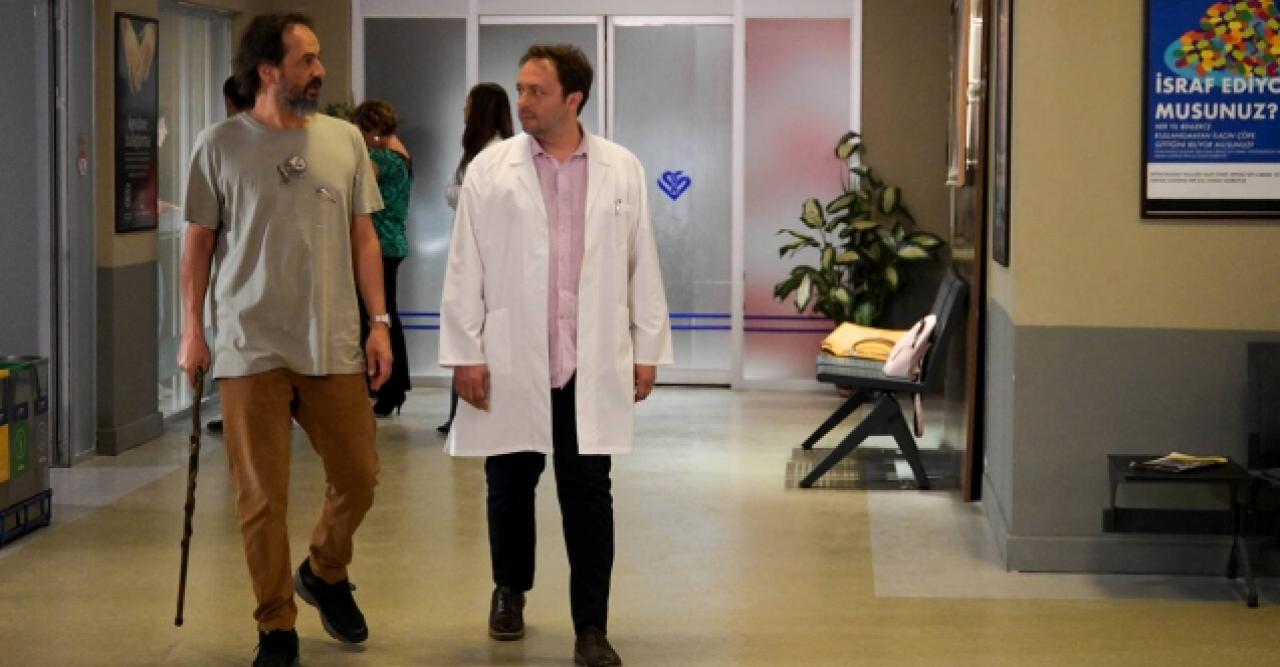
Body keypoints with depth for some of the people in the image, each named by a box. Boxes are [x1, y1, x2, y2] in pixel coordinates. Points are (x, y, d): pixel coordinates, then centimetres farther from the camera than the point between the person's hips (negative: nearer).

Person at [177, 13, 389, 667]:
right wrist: (192, 331, 1)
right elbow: (199, 240, 4)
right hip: (252, 348, -3)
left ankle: (324, 574, 37)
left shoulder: (345, 140, 5)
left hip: (334, 345, 3)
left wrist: (378, 322, 4)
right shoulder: (220, 145, -2)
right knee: (261, 497, 1)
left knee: (358, 476, 8)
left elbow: (363, 236, 9)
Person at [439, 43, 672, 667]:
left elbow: (642, 265, 7)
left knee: (589, 496, 1)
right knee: (510, 487, 12)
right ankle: (509, 591, 35)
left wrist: (647, 349, 6)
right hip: (510, 363, 0)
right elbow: (465, 268, 0)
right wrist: (464, 352, -4)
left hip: (593, 366, 0)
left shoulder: (622, 170, 3)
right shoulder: (490, 168, 0)